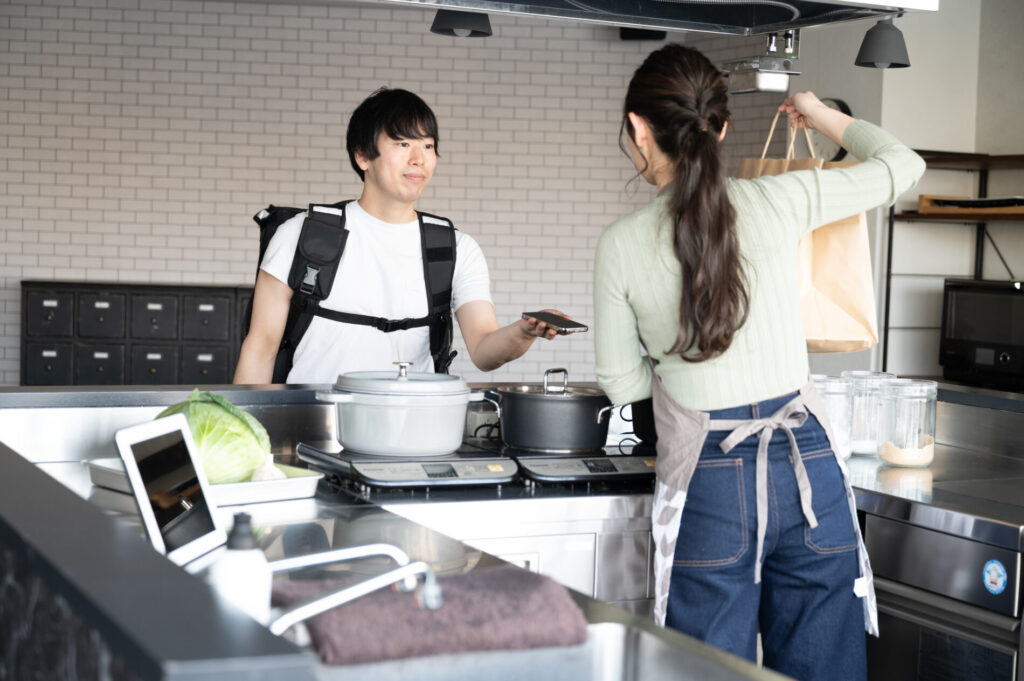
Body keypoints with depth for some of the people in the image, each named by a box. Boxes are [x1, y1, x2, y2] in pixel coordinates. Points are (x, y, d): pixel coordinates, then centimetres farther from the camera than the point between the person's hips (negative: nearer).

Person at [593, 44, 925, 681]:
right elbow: (902, 164, 13)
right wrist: (824, 116, 29)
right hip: (806, 466, 2)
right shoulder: (779, 201, -2)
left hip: (708, 485, -1)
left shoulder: (621, 245, -4)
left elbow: (623, 383, 5)